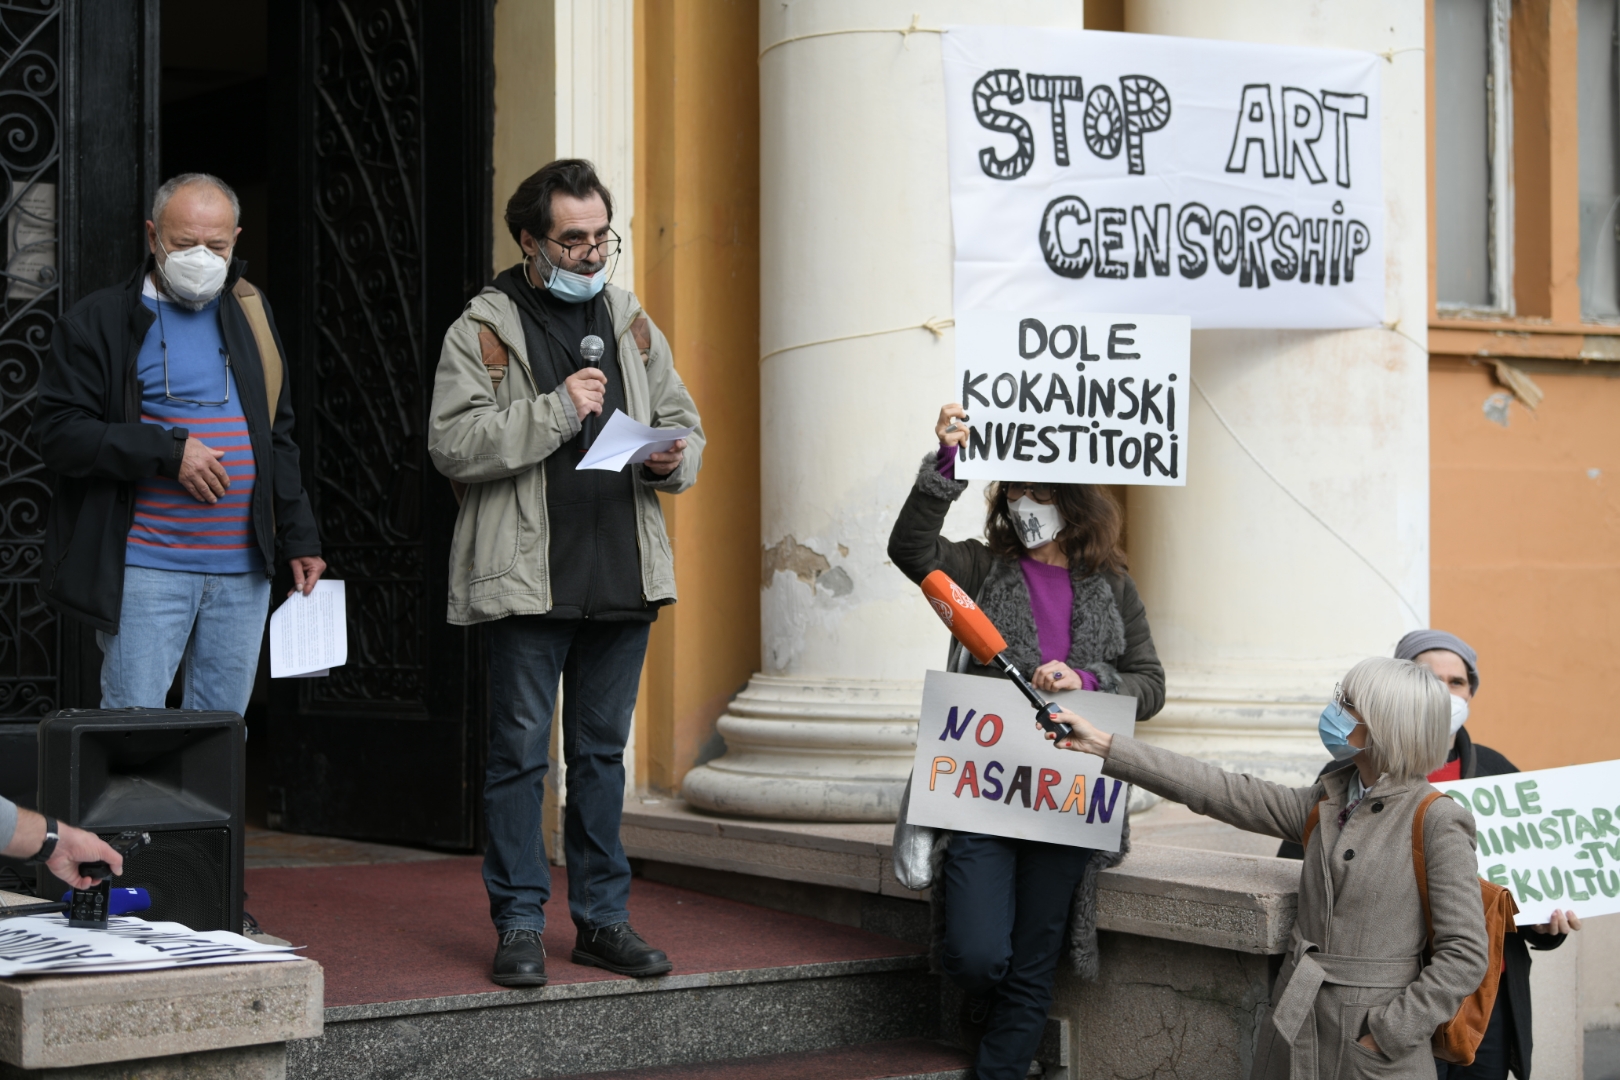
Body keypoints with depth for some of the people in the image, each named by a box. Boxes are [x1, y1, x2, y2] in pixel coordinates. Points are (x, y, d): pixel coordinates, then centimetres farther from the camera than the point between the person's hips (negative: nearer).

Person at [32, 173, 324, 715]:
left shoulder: (251, 313, 16)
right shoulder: (99, 320, 0)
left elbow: (278, 438, 21)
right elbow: (60, 431, -8)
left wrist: (298, 538, 16)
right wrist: (170, 452, -14)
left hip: (243, 569, 5)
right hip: (144, 570, -4)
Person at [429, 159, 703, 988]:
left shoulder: (631, 322, 14)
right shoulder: (484, 330, -2)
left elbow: (684, 424, 20)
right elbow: (453, 444, -12)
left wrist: (673, 460, -3)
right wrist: (556, 410, -17)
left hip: (623, 577, 5)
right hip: (526, 579, -5)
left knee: (602, 752, 11)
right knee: (520, 753, 0)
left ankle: (602, 917, 19)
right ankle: (519, 925, 8)